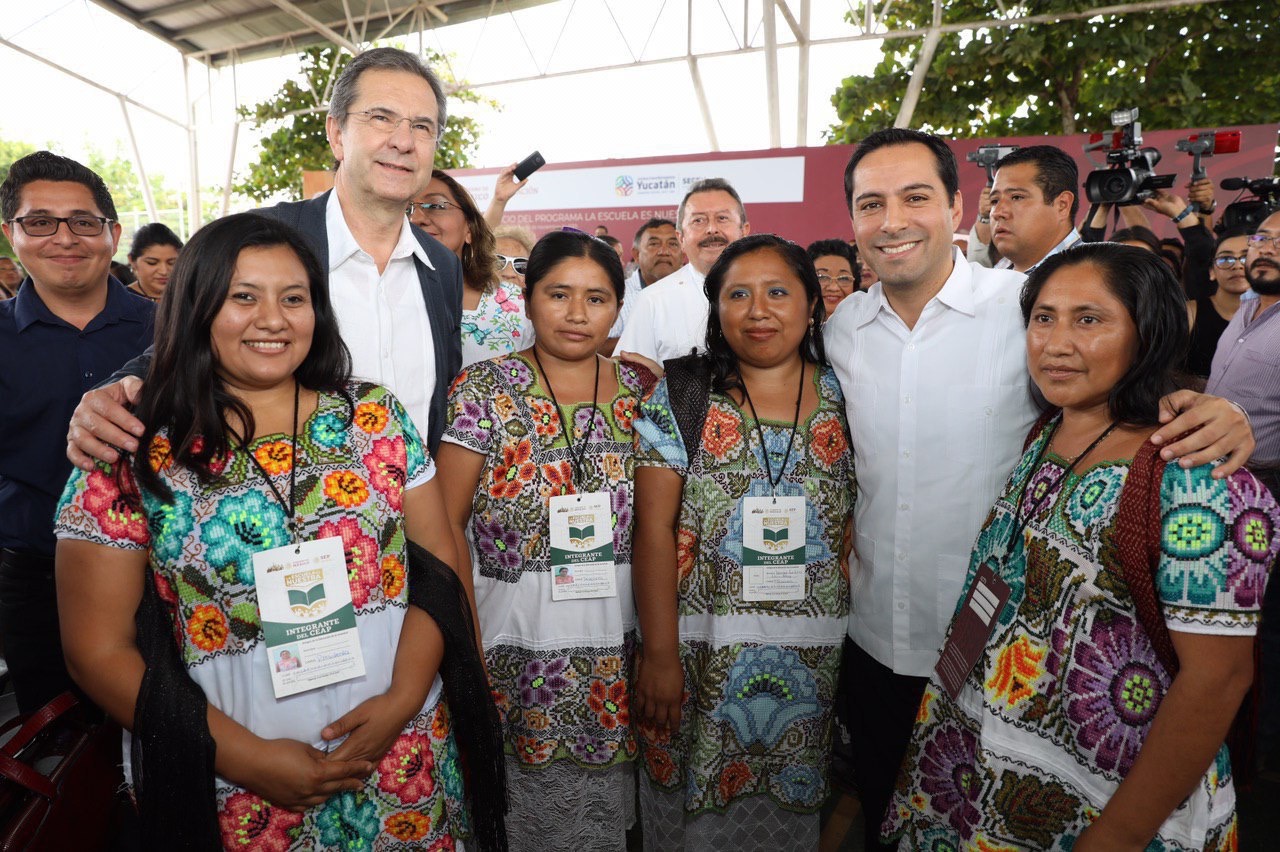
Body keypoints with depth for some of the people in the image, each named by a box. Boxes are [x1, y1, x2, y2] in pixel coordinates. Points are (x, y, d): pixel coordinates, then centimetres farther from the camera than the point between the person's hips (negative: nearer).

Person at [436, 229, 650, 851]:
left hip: (618, 637, 3)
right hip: (516, 635, -3)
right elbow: (447, 521, -8)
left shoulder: (638, 391, 1)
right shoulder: (483, 389, -9)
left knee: (606, 800, 19)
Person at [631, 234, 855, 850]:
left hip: (813, 656, 2)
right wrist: (659, 652, -11)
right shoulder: (682, 395, -5)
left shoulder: (843, 399, 2)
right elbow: (655, 528, -8)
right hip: (702, 649, -2)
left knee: (791, 802, 16)